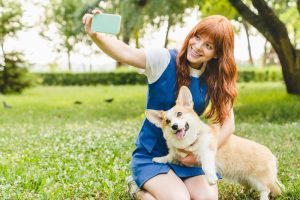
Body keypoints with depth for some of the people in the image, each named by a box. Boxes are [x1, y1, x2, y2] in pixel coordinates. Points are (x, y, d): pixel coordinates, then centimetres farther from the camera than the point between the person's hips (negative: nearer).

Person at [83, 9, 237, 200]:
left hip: (186, 155, 4)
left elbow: (228, 123, -4)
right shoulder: (164, 60, -14)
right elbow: (126, 54, -31)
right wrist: (96, 35, -49)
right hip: (151, 154, -4)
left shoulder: (215, 81, -3)